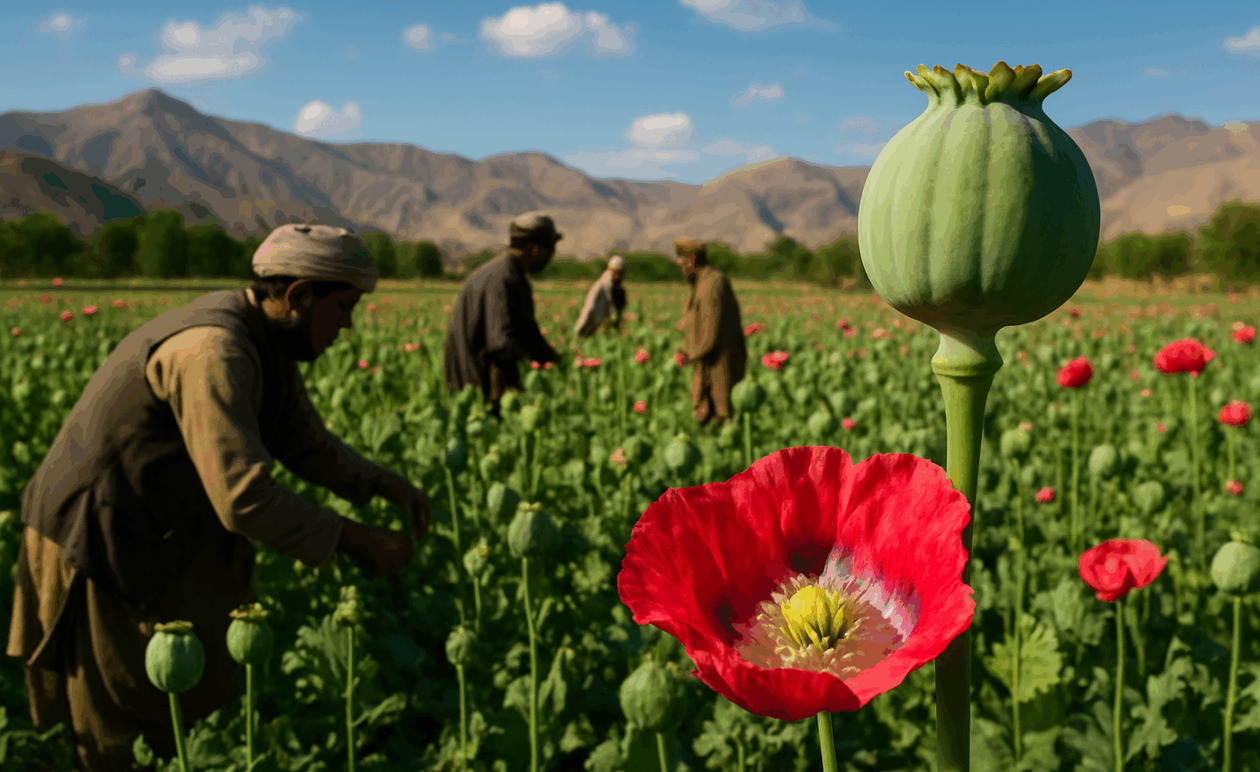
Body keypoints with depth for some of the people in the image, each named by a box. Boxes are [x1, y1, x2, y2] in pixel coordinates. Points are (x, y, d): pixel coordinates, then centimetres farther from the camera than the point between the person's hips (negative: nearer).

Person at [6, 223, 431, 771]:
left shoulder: (268, 337, 2)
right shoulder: (215, 353, -31)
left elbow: (307, 446, 9)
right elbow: (244, 498, -37)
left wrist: (385, 484, -6)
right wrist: (354, 541, -26)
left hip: (155, 537, 10)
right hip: (97, 555, -10)